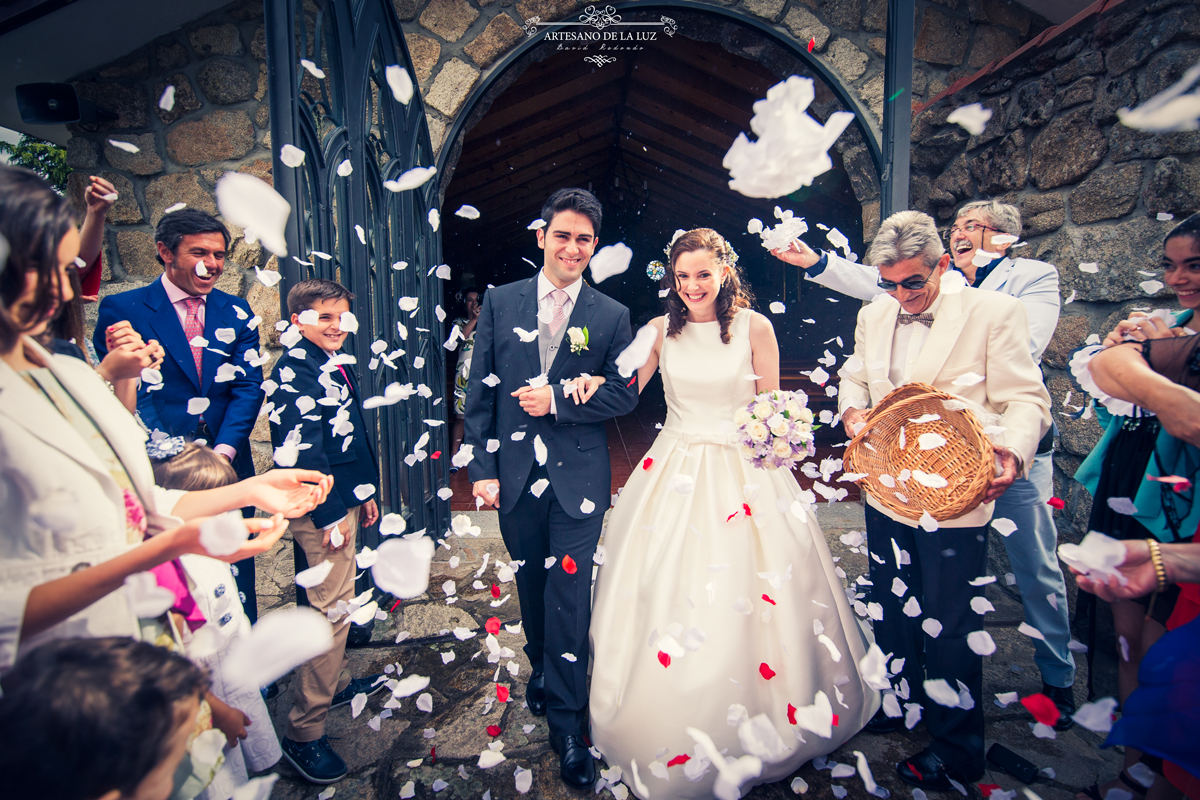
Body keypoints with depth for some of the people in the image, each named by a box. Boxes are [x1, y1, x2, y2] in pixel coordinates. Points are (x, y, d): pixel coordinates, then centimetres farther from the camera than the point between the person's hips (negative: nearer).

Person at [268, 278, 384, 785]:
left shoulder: (339, 365, 12)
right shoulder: (294, 370, -15)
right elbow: (300, 452, -20)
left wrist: (365, 492, 20)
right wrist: (330, 516, -19)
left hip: (346, 500, 9)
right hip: (322, 507, -9)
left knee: (337, 600, 21)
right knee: (330, 606, -5)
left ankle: (337, 682, 39)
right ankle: (304, 731, 8)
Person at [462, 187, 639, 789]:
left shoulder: (612, 316, 0)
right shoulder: (500, 303, 2)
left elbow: (624, 394, -1)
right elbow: (480, 390, 1)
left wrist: (558, 398, -14)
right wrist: (482, 467, -3)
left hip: (578, 478, -2)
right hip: (515, 473, 2)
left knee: (569, 594, 1)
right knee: (531, 584, 19)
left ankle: (567, 723, 19)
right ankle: (542, 670, 46)